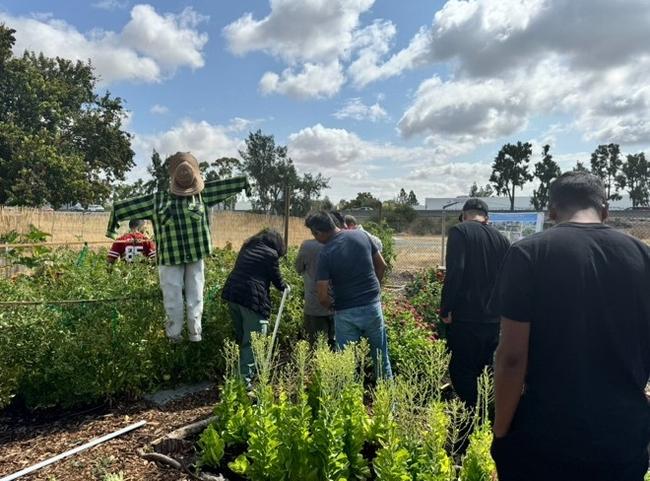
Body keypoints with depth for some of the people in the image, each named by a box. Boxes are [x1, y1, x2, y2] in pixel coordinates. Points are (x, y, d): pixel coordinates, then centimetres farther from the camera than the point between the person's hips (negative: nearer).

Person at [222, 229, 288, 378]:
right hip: (252, 298, -7)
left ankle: (241, 372, 30)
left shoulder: (247, 247, 19)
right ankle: (246, 377, -1)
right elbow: (277, 279, 6)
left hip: (232, 293, 7)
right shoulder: (271, 254, 0)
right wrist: (285, 288, 27)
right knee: (252, 342, 0)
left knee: (241, 337, 20)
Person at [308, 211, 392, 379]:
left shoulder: (325, 253, -14)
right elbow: (381, 265, 9)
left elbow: (323, 297, -15)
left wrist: (333, 308, 6)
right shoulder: (361, 236, -3)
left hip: (346, 314, -3)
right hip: (372, 306, 4)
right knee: (381, 358, 19)